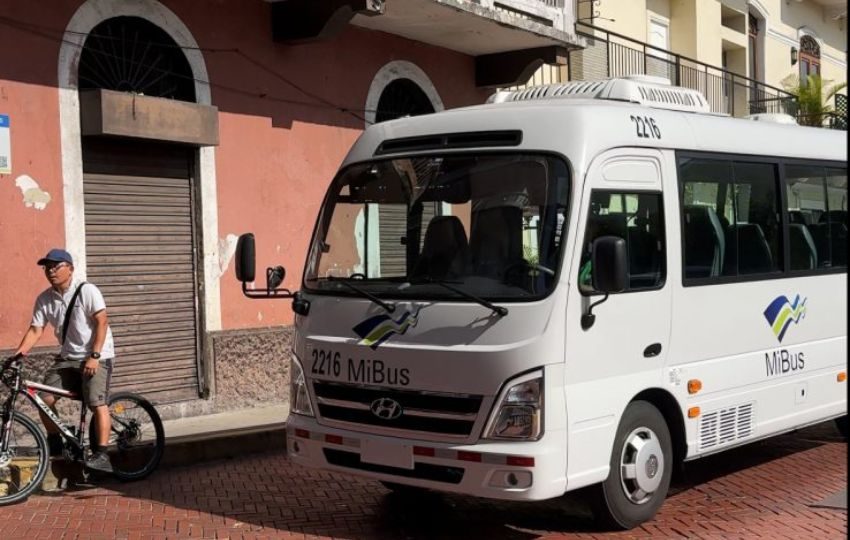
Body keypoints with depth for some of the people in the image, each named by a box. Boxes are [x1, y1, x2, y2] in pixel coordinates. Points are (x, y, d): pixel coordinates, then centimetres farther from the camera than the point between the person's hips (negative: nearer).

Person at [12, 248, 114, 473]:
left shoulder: (87, 291, -13)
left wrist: (94, 356, -21)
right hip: (68, 357, 6)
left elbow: (101, 323, -15)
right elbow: (35, 329, 0)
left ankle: (101, 455, -17)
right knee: (44, 398, -4)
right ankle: (54, 443, 17)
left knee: (97, 403, -18)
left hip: (96, 356, -6)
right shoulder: (44, 299, 2)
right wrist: (18, 353, -15)